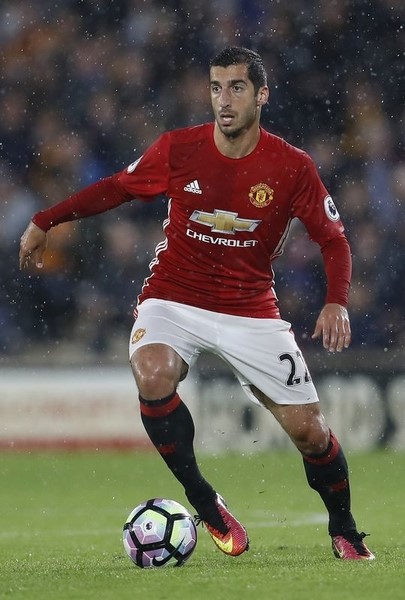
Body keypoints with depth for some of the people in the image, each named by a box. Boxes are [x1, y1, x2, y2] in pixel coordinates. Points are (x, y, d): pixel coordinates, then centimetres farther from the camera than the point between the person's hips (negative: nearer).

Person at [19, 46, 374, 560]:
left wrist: (336, 302, -19)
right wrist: (45, 222, 8)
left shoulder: (292, 167, -10)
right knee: (153, 378, -32)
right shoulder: (178, 150, -9)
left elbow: (332, 240, -3)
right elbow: (116, 188, 7)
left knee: (310, 431, -3)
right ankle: (204, 504, -16)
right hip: (174, 300, 0)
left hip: (251, 310, 0)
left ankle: (343, 531, 25)